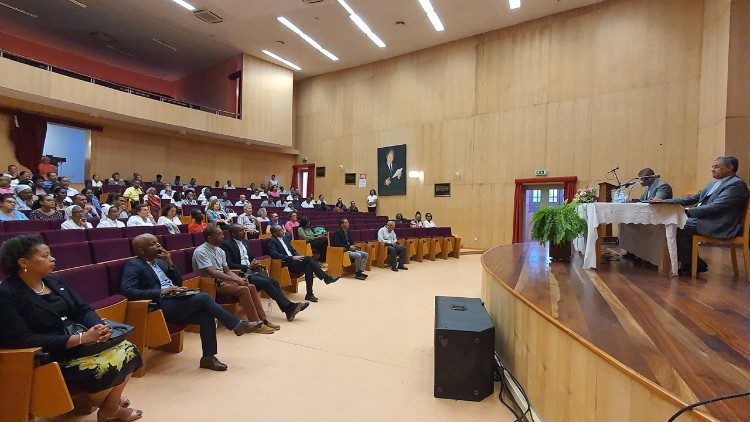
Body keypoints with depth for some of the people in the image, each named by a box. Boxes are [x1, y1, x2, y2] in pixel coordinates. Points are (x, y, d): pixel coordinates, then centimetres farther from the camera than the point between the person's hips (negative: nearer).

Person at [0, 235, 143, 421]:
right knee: (105, 370, -26)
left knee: (128, 350, -11)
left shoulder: (55, 280, 7)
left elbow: (82, 309, 7)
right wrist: (81, 338, -26)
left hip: (78, 345, 7)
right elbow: (22, 340, -21)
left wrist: (99, 326, -16)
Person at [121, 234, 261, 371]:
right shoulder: (133, 265, -1)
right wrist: (160, 292, -22)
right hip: (161, 306, -7)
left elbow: (179, 282, 19)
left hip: (175, 301, 7)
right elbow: (127, 291, -16)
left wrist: (169, 263, 5)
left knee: (207, 314, -18)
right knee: (203, 297, -24)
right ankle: (237, 325, -13)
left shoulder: (160, 262, 20)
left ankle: (208, 356, -9)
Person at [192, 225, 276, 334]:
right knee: (243, 290, -25)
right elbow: (212, 273, -25)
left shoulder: (220, 251, 10)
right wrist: (236, 279, -25)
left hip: (223, 280, 8)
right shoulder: (201, 251, -15)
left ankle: (263, 320, -7)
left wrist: (239, 279, -7)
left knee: (251, 287, -9)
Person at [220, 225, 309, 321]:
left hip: (251, 271, 7)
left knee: (274, 282, -14)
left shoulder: (244, 242, 17)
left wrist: (255, 263, 2)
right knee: (265, 282, -25)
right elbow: (229, 265, -16)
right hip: (241, 274, -7)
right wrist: (247, 267, -17)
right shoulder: (226, 244, -7)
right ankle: (288, 308, -23)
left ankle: (289, 307, -18)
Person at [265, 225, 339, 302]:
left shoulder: (285, 239, 20)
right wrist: (292, 258, -22)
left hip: (293, 261, 7)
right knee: (307, 259, -26)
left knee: (308, 267, -23)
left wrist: (297, 257, 1)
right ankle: (326, 278, -20)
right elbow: (275, 255, -18)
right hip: (285, 265, -7)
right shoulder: (271, 241, -4)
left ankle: (309, 294, -21)